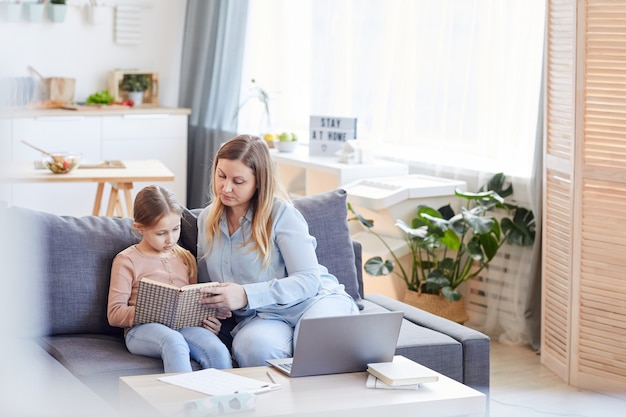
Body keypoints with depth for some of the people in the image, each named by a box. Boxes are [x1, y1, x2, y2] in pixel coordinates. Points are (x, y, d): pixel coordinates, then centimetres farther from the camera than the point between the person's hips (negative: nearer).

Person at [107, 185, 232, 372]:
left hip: (184, 326, 4)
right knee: (173, 342, -41)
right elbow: (115, 314, 2)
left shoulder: (186, 258, 22)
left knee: (218, 351, -31)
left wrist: (210, 320, 3)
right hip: (143, 329, -4)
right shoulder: (127, 260, 8)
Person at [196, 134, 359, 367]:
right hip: (258, 317, 3)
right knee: (254, 347, -37)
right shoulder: (206, 219, 12)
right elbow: (205, 284, 23)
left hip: (314, 299, -2)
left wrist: (246, 295, -24)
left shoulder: (281, 213, -4)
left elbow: (308, 280, -12)